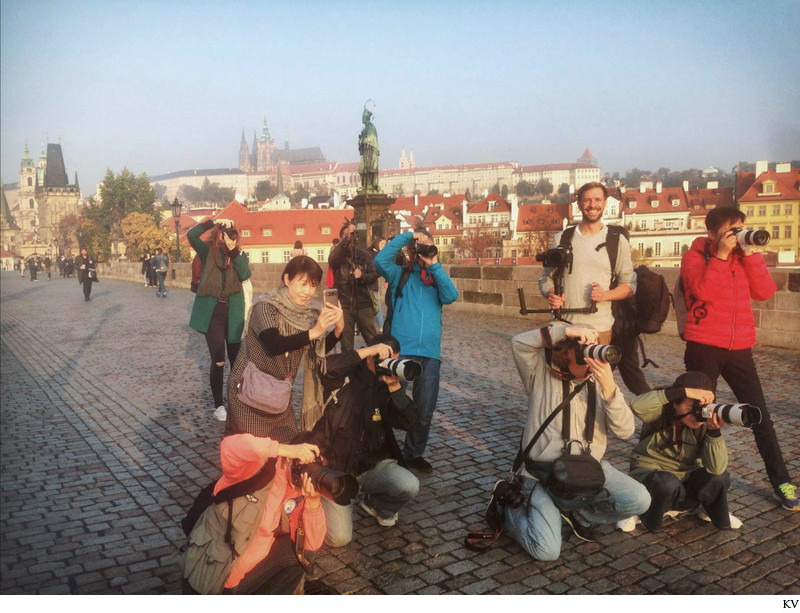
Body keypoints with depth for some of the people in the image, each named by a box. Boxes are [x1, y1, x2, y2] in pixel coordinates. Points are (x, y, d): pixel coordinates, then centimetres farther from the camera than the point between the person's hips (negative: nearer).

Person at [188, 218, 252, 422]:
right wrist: (214, 221, -18)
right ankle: (218, 406, 11)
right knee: (218, 361, -1)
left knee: (236, 360, 9)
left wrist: (233, 251, -19)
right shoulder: (208, 251, 2)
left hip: (233, 313, 2)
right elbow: (191, 235, -15)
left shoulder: (240, 254, 6)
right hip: (212, 313, -2)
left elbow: (245, 275, -13)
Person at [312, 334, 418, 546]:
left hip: (372, 464, 4)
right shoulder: (347, 376, -11)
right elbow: (324, 369, -34)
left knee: (410, 486, -23)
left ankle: (376, 505, 13)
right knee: (339, 538, -14)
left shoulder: (386, 386, 2)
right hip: (334, 468, -4)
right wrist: (364, 351, -33)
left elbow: (407, 423, -8)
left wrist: (395, 387, -21)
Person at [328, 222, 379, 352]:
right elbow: (332, 260, -21)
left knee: (373, 340, 3)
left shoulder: (365, 255, 8)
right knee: (346, 344, 4)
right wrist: (346, 239, -29)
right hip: (344, 305, -1)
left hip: (363, 305, 1)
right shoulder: (338, 254, 3)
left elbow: (374, 276, 4)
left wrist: (362, 276, -18)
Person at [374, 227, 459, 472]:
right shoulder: (400, 275, 10)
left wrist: (434, 266, -4)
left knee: (424, 412, 10)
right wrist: (407, 236, -5)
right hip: (401, 351, -3)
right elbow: (380, 261, -10)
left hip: (430, 354, 3)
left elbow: (451, 296, -3)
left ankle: (413, 454, 30)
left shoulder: (437, 279, 17)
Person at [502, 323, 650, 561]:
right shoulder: (542, 375, -4)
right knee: (547, 550, -17)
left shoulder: (598, 382, 4)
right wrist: (566, 330, -27)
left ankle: (577, 513, 9)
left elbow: (625, 431, -7)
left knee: (640, 500, -17)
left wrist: (609, 388, -22)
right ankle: (510, 509, 15)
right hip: (542, 474, -4)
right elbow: (519, 343, -23)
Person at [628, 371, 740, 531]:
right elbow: (637, 406, -45)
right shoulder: (661, 413, -19)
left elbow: (716, 468, -24)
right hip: (650, 476, -3)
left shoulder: (703, 425, -12)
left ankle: (717, 515, 7)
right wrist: (683, 391, -48)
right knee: (668, 483, -36)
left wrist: (714, 431, -39)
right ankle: (648, 515, -5)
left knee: (720, 477, -24)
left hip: (685, 479, 3)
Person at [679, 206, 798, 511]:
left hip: (739, 347, 4)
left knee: (760, 414, 5)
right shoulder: (695, 256, -1)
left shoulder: (744, 257, 13)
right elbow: (703, 291, -18)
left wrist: (750, 253, -6)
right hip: (704, 346, -4)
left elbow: (765, 291, -1)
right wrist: (721, 254, -16)